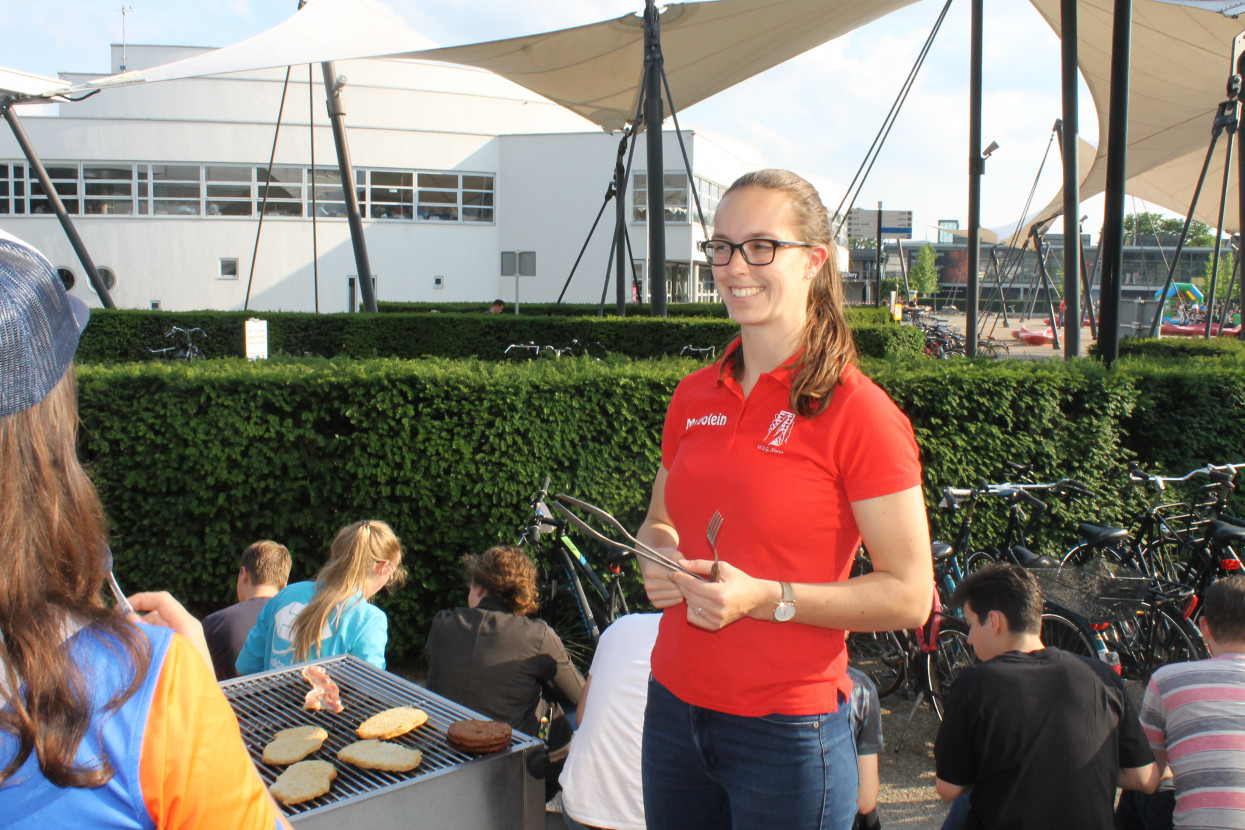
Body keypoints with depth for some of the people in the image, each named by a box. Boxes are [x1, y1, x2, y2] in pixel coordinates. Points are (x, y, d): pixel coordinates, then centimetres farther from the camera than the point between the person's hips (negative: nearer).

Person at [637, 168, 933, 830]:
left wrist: (765, 598, -22)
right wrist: (658, 560, -3)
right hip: (672, 708, 5)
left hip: (788, 732, -5)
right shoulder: (694, 397, 4)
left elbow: (908, 596, -13)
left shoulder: (857, 412, -12)